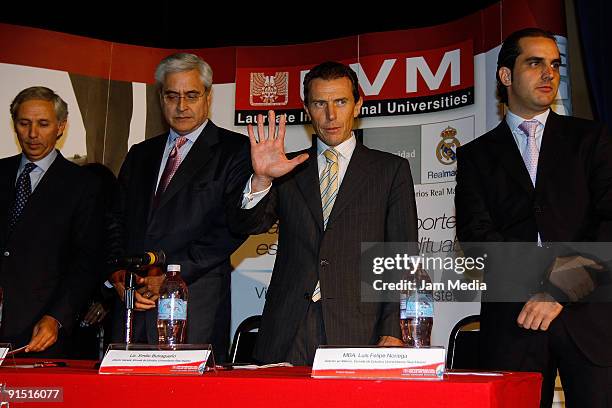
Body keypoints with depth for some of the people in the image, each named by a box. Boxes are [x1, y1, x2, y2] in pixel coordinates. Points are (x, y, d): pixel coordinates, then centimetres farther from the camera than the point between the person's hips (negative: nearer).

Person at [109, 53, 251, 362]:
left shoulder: (234, 151, 2)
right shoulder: (140, 155, 21)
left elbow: (232, 227, -9)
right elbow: (117, 223, 17)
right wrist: (118, 274, -2)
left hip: (197, 308, -4)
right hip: (133, 302, 5)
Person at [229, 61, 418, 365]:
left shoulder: (392, 169, 9)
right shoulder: (287, 169, 15)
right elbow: (247, 225, 2)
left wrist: (393, 332, -7)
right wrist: (261, 179, -18)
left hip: (358, 332, -1)